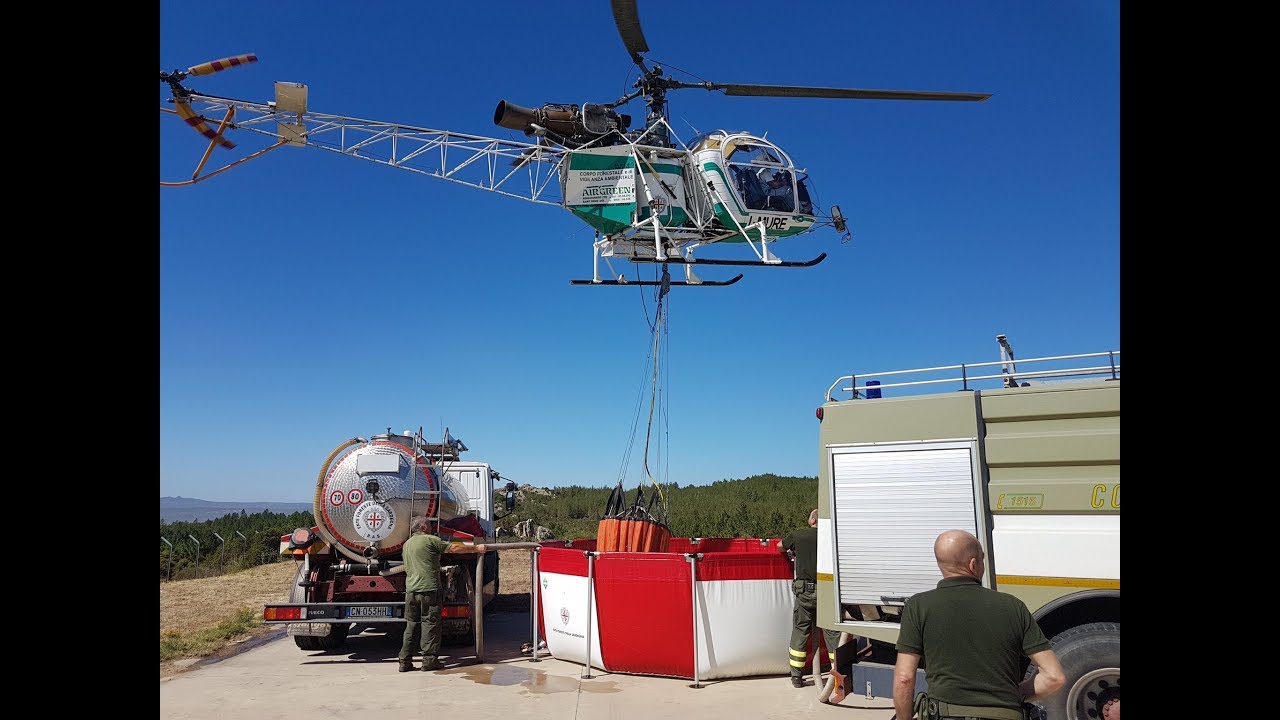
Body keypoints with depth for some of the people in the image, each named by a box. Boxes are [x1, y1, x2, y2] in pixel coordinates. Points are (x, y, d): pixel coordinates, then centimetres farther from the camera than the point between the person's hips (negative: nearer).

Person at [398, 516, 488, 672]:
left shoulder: (406, 545, 18)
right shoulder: (430, 539, -4)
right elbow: (454, 548, -5)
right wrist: (477, 548, 4)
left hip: (410, 590, 7)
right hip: (429, 589, -7)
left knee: (411, 625, 12)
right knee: (430, 624, 0)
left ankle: (405, 661, 11)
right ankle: (429, 660, 1)